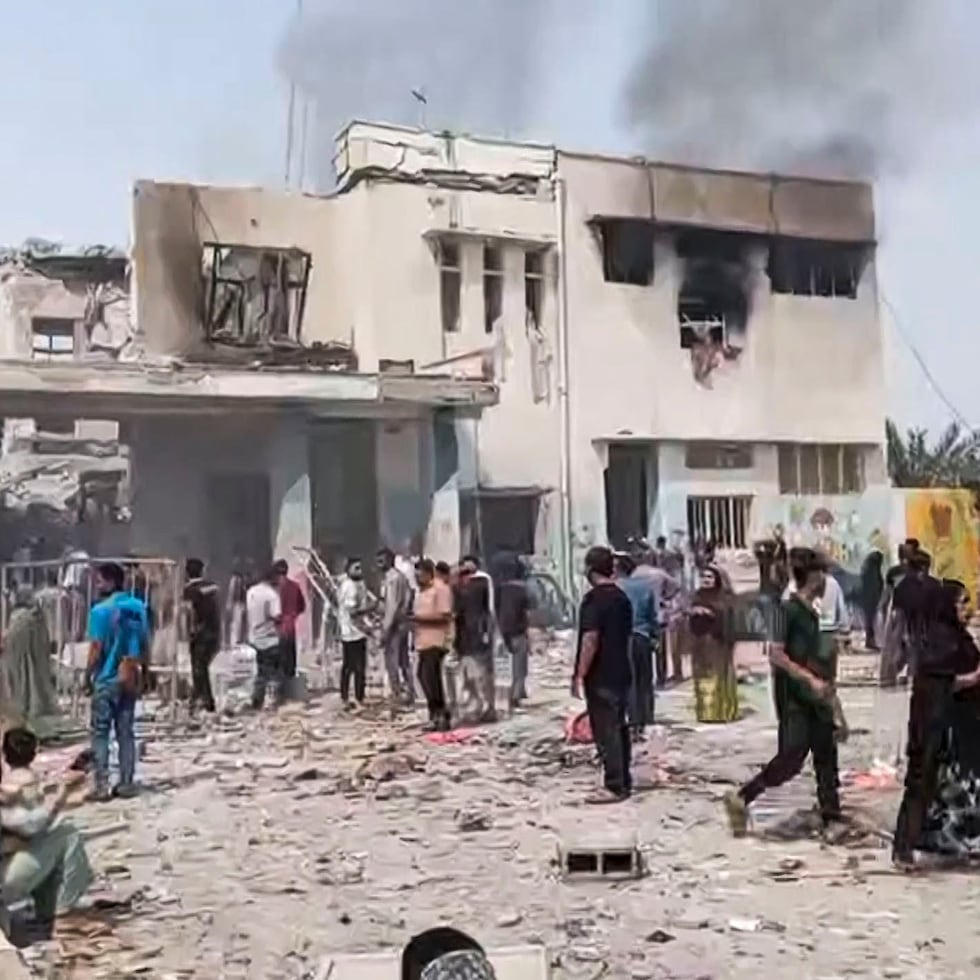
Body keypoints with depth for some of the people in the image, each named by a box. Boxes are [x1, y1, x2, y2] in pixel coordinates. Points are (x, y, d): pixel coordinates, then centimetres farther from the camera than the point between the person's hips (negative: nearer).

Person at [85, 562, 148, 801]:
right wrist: (143, 672, 17)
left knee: (100, 733, 3)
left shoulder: (101, 610, -13)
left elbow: (96, 648, -13)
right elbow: (144, 645, 8)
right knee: (126, 732, 10)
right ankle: (126, 784, 11)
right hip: (130, 678, 5)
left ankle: (101, 785, 1)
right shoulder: (138, 607, 4)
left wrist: (87, 676, -2)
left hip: (107, 678, -5)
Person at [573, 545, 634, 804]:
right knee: (619, 728, 14)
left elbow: (590, 639, -21)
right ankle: (624, 782, 21)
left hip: (600, 677, -8)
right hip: (622, 674, 9)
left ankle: (614, 787, -3)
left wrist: (579, 675, -18)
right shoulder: (622, 597, 11)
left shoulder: (594, 598, -15)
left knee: (605, 732, -4)